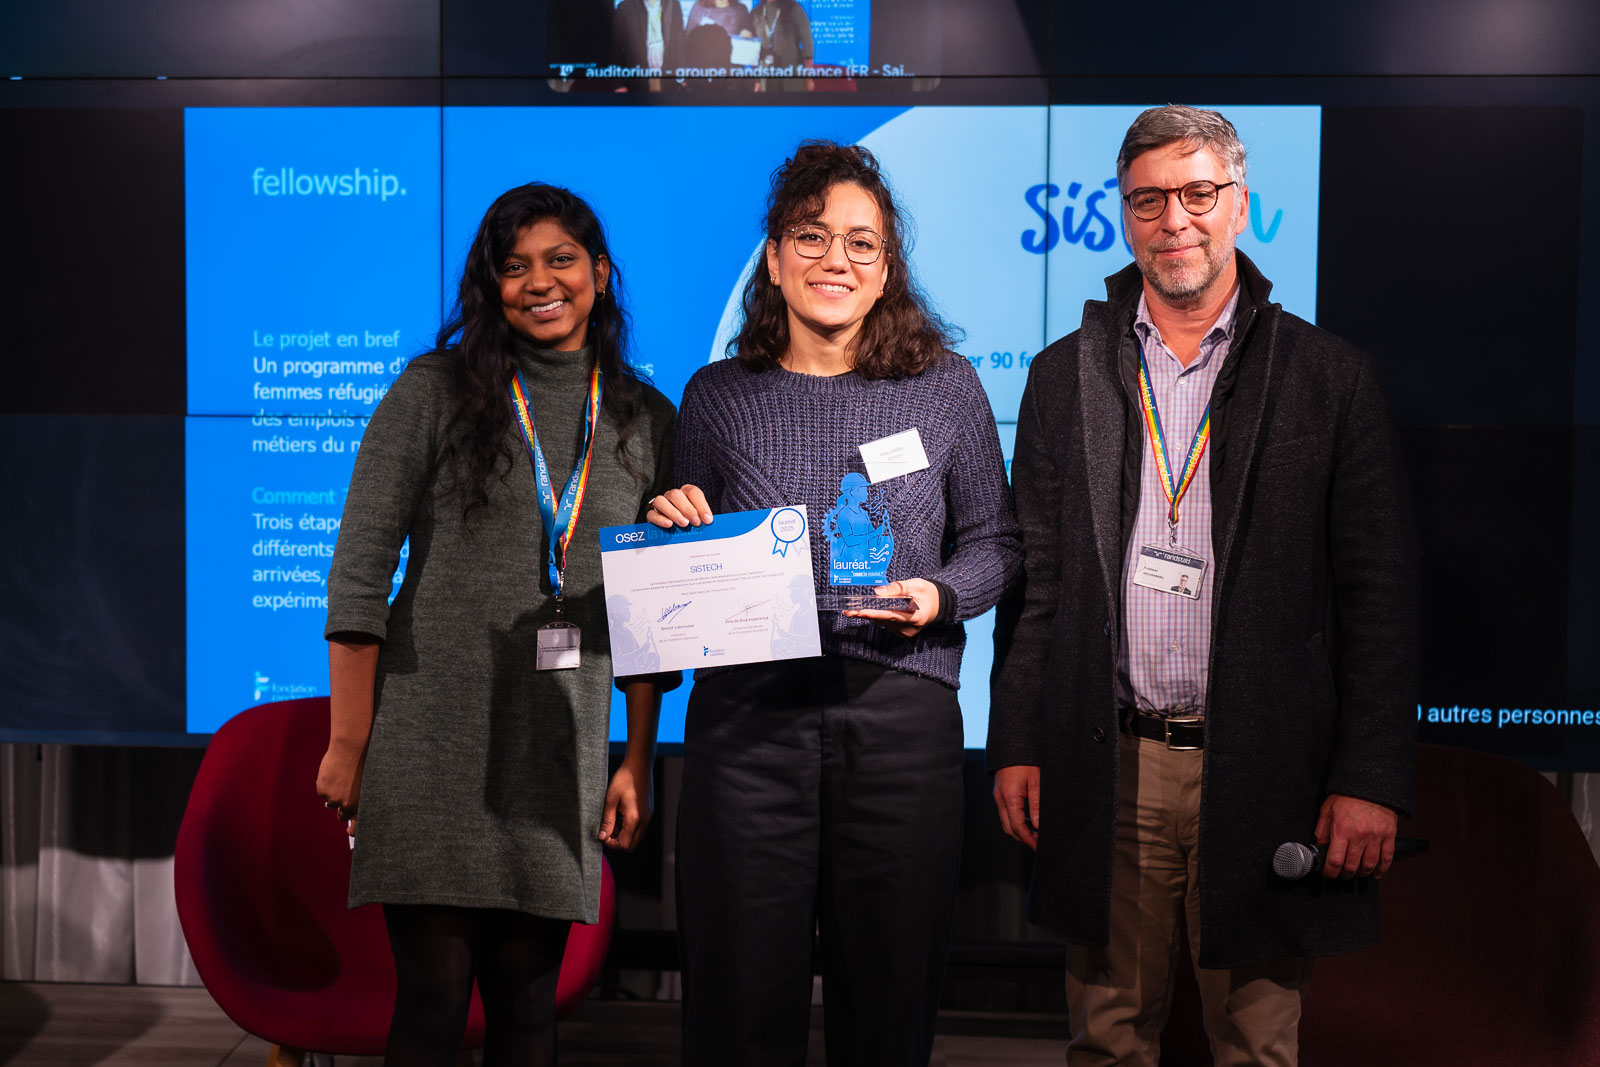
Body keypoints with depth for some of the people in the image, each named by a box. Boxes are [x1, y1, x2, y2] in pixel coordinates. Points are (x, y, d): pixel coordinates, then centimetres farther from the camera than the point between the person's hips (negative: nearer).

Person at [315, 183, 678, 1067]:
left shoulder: (646, 421, 9)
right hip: (431, 738, -2)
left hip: (560, 753, 2)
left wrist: (637, 764, 5)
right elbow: (358, 575, -2)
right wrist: (346, 746, -6)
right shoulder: (433, 391, 1)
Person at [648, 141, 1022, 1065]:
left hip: (900, 711, 0)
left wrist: (941, 596, -7)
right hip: (747, 713, 0)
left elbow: (996, 539, 11)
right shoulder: (718, 395, 11)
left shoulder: (945, 387, 9)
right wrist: (673, 529, -2)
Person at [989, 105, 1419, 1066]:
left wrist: (1372, 777, -6)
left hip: (1263, 771, -1)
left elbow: (1380, 594, -1)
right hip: (1109, 771, 2)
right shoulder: (1065, 376, 8)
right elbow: (1036, 578, 8)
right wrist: (1017, 743, 3)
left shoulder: (1331, 378, 2)